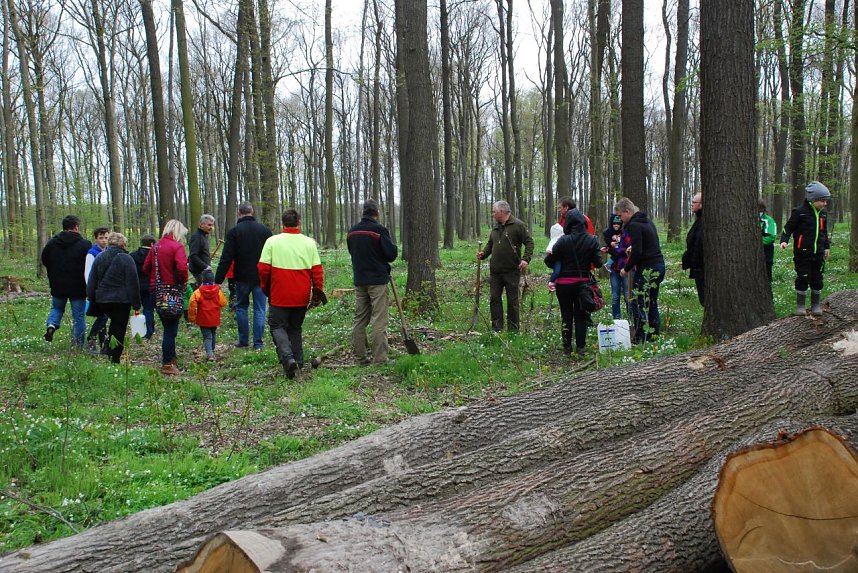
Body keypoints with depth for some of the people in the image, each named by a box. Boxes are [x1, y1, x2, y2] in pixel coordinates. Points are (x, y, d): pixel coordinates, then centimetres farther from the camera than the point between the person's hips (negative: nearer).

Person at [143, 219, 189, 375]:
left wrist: (157, 278, 13)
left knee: (168, 328, 18)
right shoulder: (176, 246, -11)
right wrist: (183, 281, -8)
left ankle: (170, 358, 27)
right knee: (171, 329, 0)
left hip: (156, 290, 7)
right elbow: (182, 267, -24)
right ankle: (167, 364, 2)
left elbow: (146, 268, 11)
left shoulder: (156, 246, 10)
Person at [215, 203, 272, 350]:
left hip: (242, 277, -2)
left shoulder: (234, 231, -8)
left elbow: (226, 259, -10)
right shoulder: (265, 230, 2)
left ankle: (243, 340, 16)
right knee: (259, 309, 5)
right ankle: (258, 343, 4)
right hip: (261, 277, 2)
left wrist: (218, 280, -6)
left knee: (241, 307, 14)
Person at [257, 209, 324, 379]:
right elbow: (317, 270, 0)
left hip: (280, 295, -3)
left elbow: (263, 268, -5)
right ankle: (298, 361, 17)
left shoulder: (272, 241, -6)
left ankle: (287, 357, -15)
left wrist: (265, 288, 11)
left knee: (277, 326, 6)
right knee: (295, 327, 18)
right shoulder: (309, 243, -1)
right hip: (302, 296, 3)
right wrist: (317, 292, 11)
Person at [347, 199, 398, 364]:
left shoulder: (352, 231, 7)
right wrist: (391, 242, 6)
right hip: (378, 280, -6)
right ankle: (380, 358, -5)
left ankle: (360, 356, 15)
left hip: (359, 281, 6)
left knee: (359, 319, 12)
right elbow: (392, 254, -12)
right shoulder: (379, 230, -13)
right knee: (379, 321, -4)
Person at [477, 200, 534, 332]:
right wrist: (483, 254, 3)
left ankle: (513, 330, 11)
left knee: (512, 300, 3)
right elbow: (490, 244, 22)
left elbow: (529, 242, -10)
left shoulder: (518, 225, -7)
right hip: (495, 271, 6)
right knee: (494, 299, 5)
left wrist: (526, 259, -21)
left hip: (512, 271, -6)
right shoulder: (495, 227, 13)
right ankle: (496, 328, 12)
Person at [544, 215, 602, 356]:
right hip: (583, 283, 1)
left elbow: (549, 261, -10)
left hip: (564, 284, -1)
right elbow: (598, 263, -5)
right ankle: (580, 347, 9)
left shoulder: (563, 240, -12)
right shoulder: (592, 240, -7)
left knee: (566, 315, 10)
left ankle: (567, 347, 14)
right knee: (581, 316, 11)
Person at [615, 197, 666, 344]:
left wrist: (626, 269, -10)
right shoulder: (647, 221, 15)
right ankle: (655, 335, 17)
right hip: (659, 265, 10)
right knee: (651, 303, 15)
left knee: (637, 303, -4)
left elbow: (637, 252, -20)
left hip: (646, 269, -10)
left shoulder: (634, 225, -14)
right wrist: (633, 248, 25)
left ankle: (640, 338, -5)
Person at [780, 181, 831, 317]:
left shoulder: (823, 213, 10)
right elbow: (788, 227, -6)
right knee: (802, 279, -2)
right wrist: (784, 240, -21)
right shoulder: (800, 212, -10)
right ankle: (800, 305, 9)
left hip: (818, 253, 5)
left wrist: (826, 247, 26)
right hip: (803, 253, -5)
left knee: (817, 280, 8)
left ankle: (815, 305, 19)